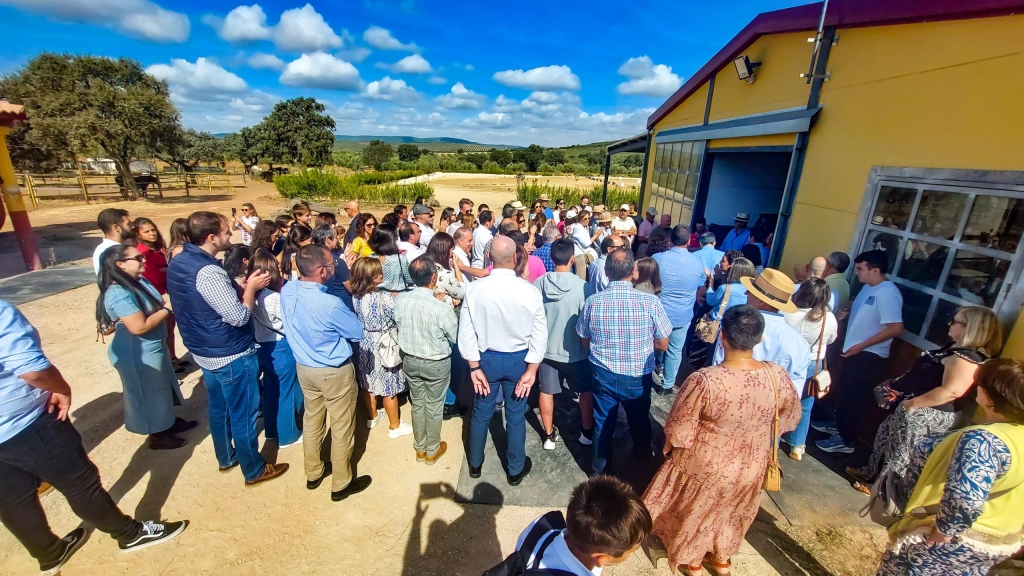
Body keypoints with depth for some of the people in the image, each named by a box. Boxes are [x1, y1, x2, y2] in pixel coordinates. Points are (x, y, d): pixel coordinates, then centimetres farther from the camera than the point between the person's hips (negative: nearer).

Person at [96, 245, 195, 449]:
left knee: (161, 388, 24)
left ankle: (169, 422, 43)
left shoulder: (139, 281, 1)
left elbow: (154, 307, 12)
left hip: (154, 347, 9)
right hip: (138, 354, -9)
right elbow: (140, 326, -30)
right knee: (149, 393, 9)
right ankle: (156, 436, 28)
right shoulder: (119, 294, -27)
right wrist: (167, 308, -21)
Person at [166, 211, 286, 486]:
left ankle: (226, 457, 44)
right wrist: (251, 287, -14)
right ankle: (254, 470, 25)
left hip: (203, 352, 9)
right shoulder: (208, 272, -29)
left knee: (219, 408, 25)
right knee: (243, 414, 8)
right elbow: (239, 317, -27)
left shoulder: (177, 262, 1)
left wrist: (238, 287, 5)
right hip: (231, 356, -9)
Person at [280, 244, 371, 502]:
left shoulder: (287, 291, -11)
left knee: (311, 420, 24)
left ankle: (313, 473, 44)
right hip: (334, 372, -7)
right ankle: (341, 484, 29)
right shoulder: (330, 304, -32)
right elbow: (358, 332, -15)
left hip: (304, 367, 7)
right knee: (342, 428, 12)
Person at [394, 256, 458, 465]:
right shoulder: (441, 308, -29)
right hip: (436, 363, -4)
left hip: (409, 360, 4)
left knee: (417, 404, 22)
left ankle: (420, 448, 41)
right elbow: (456, 337, -13)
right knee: (434, 407, 17)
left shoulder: (400, 300, -16)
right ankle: (432, 450, 37)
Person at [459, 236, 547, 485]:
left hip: (486, 359, 1)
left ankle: (475, 464, 42)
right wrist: (531, 370, -6)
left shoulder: (474, 289, -16)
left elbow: (466, 332, -11)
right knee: (516, 416, 16)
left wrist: (474, 366, -2)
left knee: (481, 413, 20)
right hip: (518, 360, -1)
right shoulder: (529, 290, -18)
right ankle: (516, 470, 36)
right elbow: (540, 334, -14)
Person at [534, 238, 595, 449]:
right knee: (586, 390, 20)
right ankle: (587, 432, 33)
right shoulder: (582, 286, -22)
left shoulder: (539, 283, -12)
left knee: (546, 392, 17)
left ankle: (549, 435, 31)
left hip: (546, 348, 2)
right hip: (575, 351, -2)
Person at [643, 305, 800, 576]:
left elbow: (678, 430, -23)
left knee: (695, 512, 26)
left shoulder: (704, 381, -36)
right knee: (731, 512, 33)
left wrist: (672, 446, -1)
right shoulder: (778, 375, -22)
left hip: (705, 467, -4)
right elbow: (790, 417, -1)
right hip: (750, 468, 4)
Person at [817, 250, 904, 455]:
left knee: (853, 397, 1)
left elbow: (896, 327, -27)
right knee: (843, 392, 22)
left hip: (869, 356, -9)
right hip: (856, 352, 9)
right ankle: (838, 424, 39)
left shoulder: (888, 293, -23)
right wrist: (846, 313, 2)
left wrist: (861, 345, -24)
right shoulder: (869, 287, 7)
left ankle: (845, 441, 15)